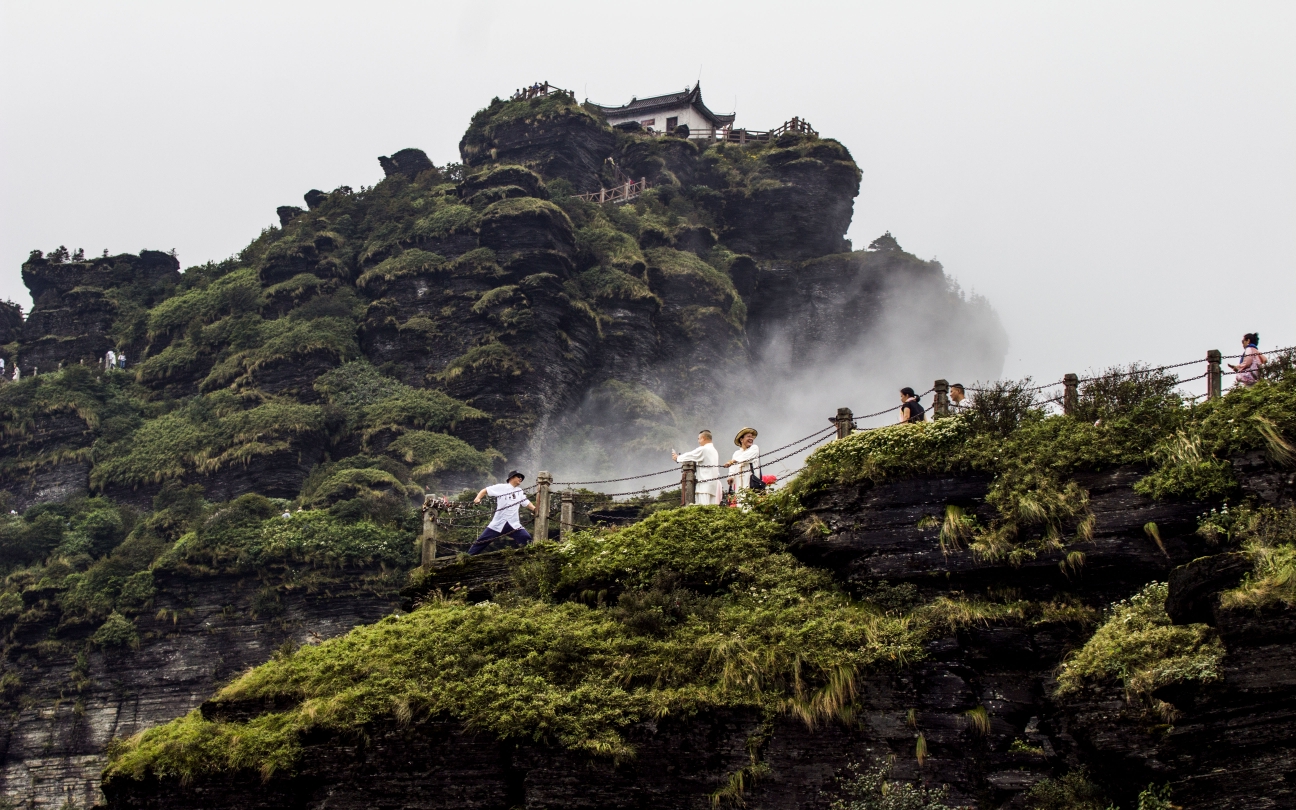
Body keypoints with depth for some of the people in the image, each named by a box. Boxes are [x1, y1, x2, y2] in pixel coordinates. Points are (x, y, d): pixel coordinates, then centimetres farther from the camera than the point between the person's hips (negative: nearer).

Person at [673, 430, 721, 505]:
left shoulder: (703, 449, -6)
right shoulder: (714, 451, 20)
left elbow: (689, 456, 0)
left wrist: (677, 457, 16)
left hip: (705, 483, -9)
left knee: (704, 507, -16)